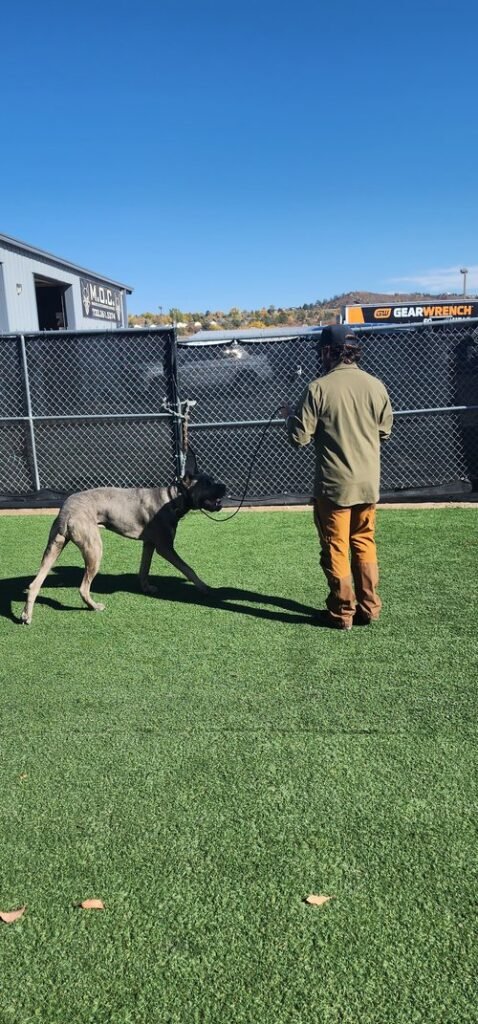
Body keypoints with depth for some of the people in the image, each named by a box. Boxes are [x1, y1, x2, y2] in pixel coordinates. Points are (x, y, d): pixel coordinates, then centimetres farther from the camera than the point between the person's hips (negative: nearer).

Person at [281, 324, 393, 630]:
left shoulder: (319, 388, -14)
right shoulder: (375, 385, -1)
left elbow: (299, 438, -12)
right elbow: (385, 431, 9)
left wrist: (290, 415, 8)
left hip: (333, 484, -4)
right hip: (368, 482, 4)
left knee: (335, 547, 8)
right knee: (364, 543, 17)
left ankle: (342, 612, 16)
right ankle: (369, 607, 23)